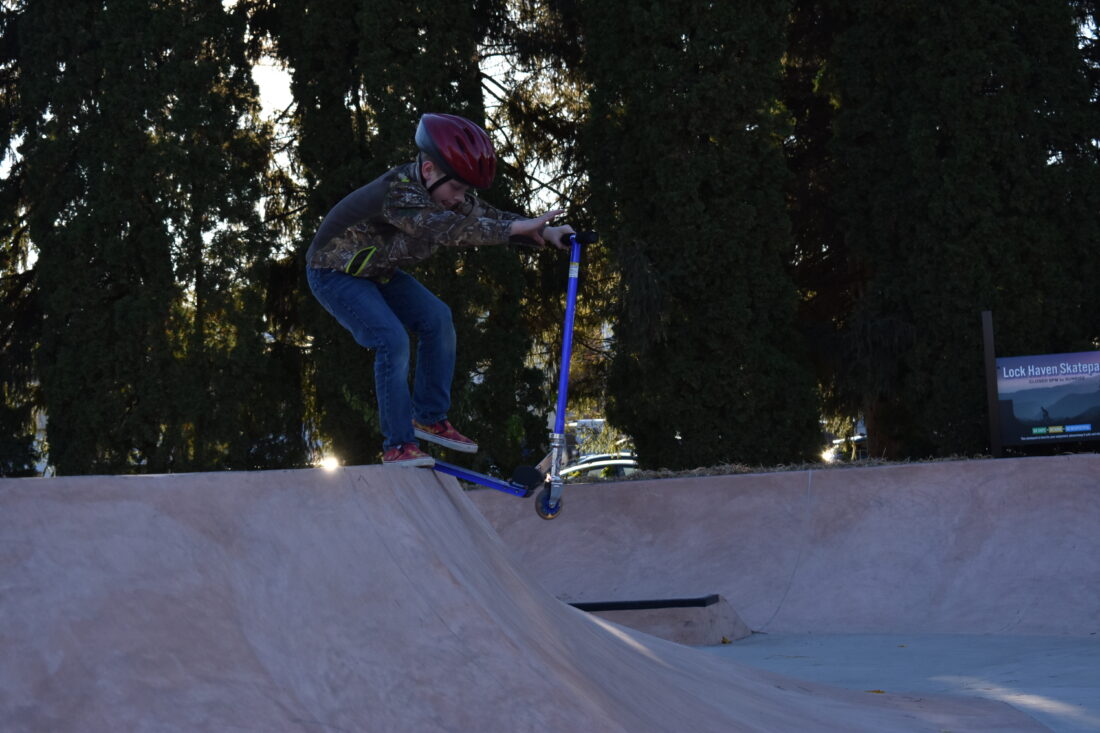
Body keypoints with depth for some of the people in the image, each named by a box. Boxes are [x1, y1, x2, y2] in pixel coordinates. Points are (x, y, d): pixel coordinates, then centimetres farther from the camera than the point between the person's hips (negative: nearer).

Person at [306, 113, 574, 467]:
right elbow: (448, 230, -49)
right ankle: (398, 445, -15)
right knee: (392, 339, -23)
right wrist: (516, 227, -51)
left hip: (377, 271, 9)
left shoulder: (445, 191, -9)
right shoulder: (396, 193, -36)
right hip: (334, 273, -9)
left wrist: (544, 231, -22)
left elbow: (486, 217, -7)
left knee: (437, 318, -5)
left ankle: (429, 418, 7)